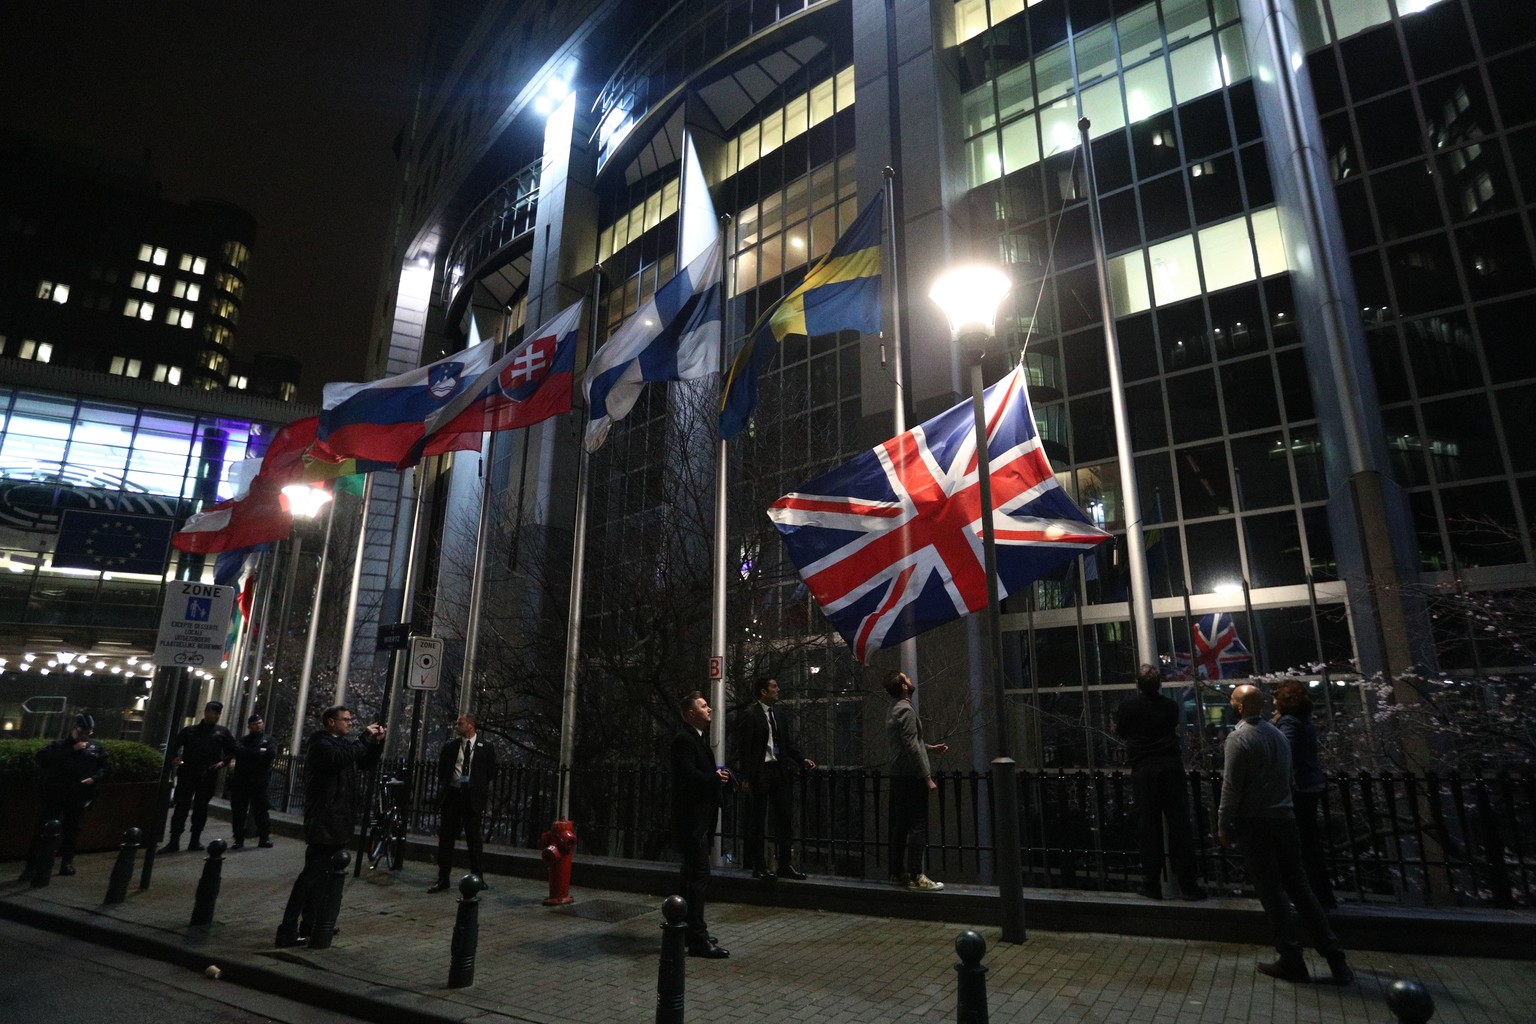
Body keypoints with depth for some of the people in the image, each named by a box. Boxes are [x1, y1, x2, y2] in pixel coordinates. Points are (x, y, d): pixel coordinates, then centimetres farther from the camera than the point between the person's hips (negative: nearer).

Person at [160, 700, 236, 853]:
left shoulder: (222, 732, 10)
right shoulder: (190, 730, 11)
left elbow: (232, 750, 13)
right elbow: (174, 743, 14)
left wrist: (223, 762, -3)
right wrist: (174, 757, -4)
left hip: (208, 776, 0)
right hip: (187, 774, 0)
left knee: (201, 808, 6)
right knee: (181, 806, -4)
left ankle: (195, 840, 16)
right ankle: (174, 841, 0)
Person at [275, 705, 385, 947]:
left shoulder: (344, 742, 14)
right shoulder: (320, 743, -11)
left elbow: (366, 763, 18)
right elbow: (340, 759, -30)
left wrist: (377, 742, 3)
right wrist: (365, 738, -25)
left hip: (339, 820, 9)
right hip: (323, 820, -9)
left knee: (322, 873, 14)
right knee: (312, 873, -10)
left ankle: (310, 925, 22)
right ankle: (288, 930, -7)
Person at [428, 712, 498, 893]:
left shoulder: (486, 748, 1)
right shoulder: (449, 746, 7)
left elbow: (491, 774, 5)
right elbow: (441, 771, 13)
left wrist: (482, 791, -2)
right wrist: (443, 789, 4)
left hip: (473, 797, -2)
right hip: (452, 795, 2)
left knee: (474, 839, 4)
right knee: (446, 837, 5)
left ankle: (478, 878, 13)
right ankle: (442, 879, 14)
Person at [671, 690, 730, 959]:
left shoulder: (700, 738, 17)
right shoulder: (684, 739, -16)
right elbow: (689, 774, -27)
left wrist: (719, 777, -1)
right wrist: (717, 779, -14)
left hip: (700, 818, 11)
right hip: (692, 818, -11)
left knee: (694, 875, 18)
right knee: (699, 876, -9)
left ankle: (690, 929, 29)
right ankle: (698, 939, -5)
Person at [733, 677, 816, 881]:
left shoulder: (776, 715, 12)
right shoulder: (750, 715, -10)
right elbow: (745, 748, -12)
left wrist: (802, 760, 5)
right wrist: (745, 778, -15)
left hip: (779, 771, 8)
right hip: (760, 772, -7)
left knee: (785, 817, 10)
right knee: (757, 820, 3)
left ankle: (785, 864, 21)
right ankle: (759, 866, 13)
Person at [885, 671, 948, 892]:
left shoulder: (894, 710, 16)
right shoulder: (906, 710, -14)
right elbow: (911, 747, -20)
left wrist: (931, 748, 23)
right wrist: (927, 776, -19)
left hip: (897, 775, 10)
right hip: (911, 775, -10)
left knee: (900, 825, 11)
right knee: (918, 826, -7)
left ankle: (897, 874, 16)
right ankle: (916, 877, -7)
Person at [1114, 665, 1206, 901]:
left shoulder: (1127, 707, -3)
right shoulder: (1170, 706, 2)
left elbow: (1120, 733, 12)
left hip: (1143, 769, -1)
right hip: (1171, 766, 1)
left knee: (1148, 827, 4)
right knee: (1179, 825, 4)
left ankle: (1152, 885, 9)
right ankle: (1188, 884, 6)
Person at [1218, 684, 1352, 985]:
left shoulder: (1239, 738, -14)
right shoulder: (1278, 734, 8)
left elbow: (1231, 787, -14)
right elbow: (1286, 778, 13)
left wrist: (1224, 826, -6)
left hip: (1254, 823, -6)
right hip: (1284, 818, 6)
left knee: (1271, 891, 2)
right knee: (1299, 886, 12)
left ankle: (1292, 961, 7)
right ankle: (1335, 957, 12)